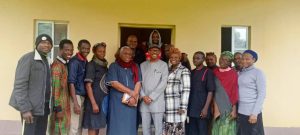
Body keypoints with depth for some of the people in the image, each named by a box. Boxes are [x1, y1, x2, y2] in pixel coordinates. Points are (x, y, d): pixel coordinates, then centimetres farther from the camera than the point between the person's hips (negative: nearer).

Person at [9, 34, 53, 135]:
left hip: (44, 106, 8)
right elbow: (20, 85, -16)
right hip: (31, 106, -8)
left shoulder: (46, 61, 15)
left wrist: (49, 105, 9)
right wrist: (25, 108, -20)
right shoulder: (28, 59, -9)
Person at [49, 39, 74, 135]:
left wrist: (65, 107, 16)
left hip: (65, 105, 9)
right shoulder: (57, 65, -16)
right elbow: (55, 88, -20)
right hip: (59, 106, -9)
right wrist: (58, 108, -22)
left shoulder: (65, 64, 12)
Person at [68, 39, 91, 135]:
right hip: (76, 95, -7)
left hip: (83, 96, 7)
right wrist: (75, 103, -21)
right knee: (74, 127, -5)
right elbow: (71, 82, -16)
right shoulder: (74, 61, -10)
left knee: (79, 126, 13)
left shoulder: (85, 62, 12)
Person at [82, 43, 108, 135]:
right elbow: (88, 85, -14)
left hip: (103, 99, 7)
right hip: (95, 99, -7)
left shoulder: (105, 65, 14)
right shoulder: (91, 65, -7)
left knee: (97, 126, 10)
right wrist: (93, 103, -19)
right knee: (93, 127, -4)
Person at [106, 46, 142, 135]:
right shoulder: (114, 66, 0)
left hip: (131, 101, 3)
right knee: (117, 124, 0)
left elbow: (138, 83, 3)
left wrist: (134, 96, -13)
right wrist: (131, 92, -10)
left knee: (130, 125, 6)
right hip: (117, 100, -3)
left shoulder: (135, 67, 10)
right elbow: (114, 83, -10)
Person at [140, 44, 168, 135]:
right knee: (145, 127, 8)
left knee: (158, 127, -1)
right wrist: (143, 96, -7)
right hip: (144, 101, 3)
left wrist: (151, 97, -11)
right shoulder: (143, 65, 12)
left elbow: (163, 83, -7)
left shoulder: (163, 65, 1)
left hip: (157, 101, -3)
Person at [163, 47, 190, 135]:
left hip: (177, 106, -5)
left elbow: (186, 89, -11)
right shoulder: (168, 70, 16)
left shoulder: (184, 71, -3)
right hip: (167, 106, 5)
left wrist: (183, 107, -17)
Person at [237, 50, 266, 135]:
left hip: (252, 112, -6)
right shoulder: (240, 73, 12)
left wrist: (255, 113, -16)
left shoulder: (258, 73, -5)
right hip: (240, 111, 6)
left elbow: (262, 94, -10)